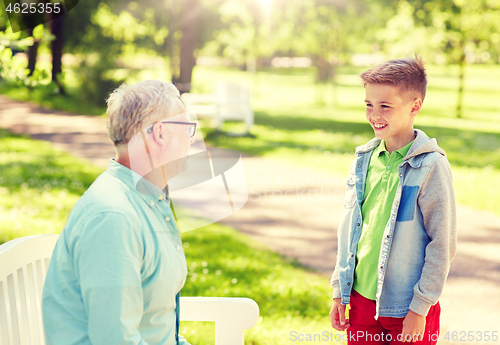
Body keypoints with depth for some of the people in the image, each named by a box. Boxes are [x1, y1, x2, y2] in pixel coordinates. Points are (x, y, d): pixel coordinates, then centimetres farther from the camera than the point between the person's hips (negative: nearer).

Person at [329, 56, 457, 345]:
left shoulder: (431, 166, -14)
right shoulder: (365, 159, 3)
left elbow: (443, 245, -12)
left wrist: (420, 309, -12)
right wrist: (340, 292, 10)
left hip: (408, 309, -5)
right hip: (361, 298, 5)